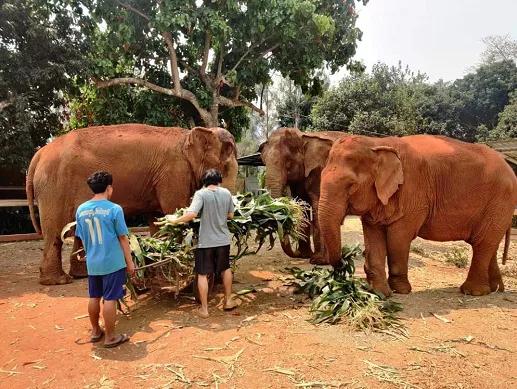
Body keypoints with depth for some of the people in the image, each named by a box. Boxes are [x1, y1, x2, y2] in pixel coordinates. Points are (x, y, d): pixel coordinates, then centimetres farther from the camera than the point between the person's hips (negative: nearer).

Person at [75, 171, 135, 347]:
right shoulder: (114, 209, -14)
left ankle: (95, 331, 32)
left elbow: (82, 237, 11)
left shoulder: (81, 210, 2)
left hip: (92, 263, 6)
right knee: (110, 299, 3)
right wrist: (130, 262, -3)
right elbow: (123, 238, -10)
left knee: (94, 297, 17)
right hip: (112, 262, -5)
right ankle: (110, 337, 13)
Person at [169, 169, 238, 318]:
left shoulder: (201, 194, -12)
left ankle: (204, 308, 15)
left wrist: (175, 220, -9)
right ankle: (228, 301, 33)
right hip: (223, 239, 4)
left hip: (206, 241, -4)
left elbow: (191, 214, -24)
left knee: (203, 274, 9)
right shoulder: (226, 193, 1)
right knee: (225, 269, 23)